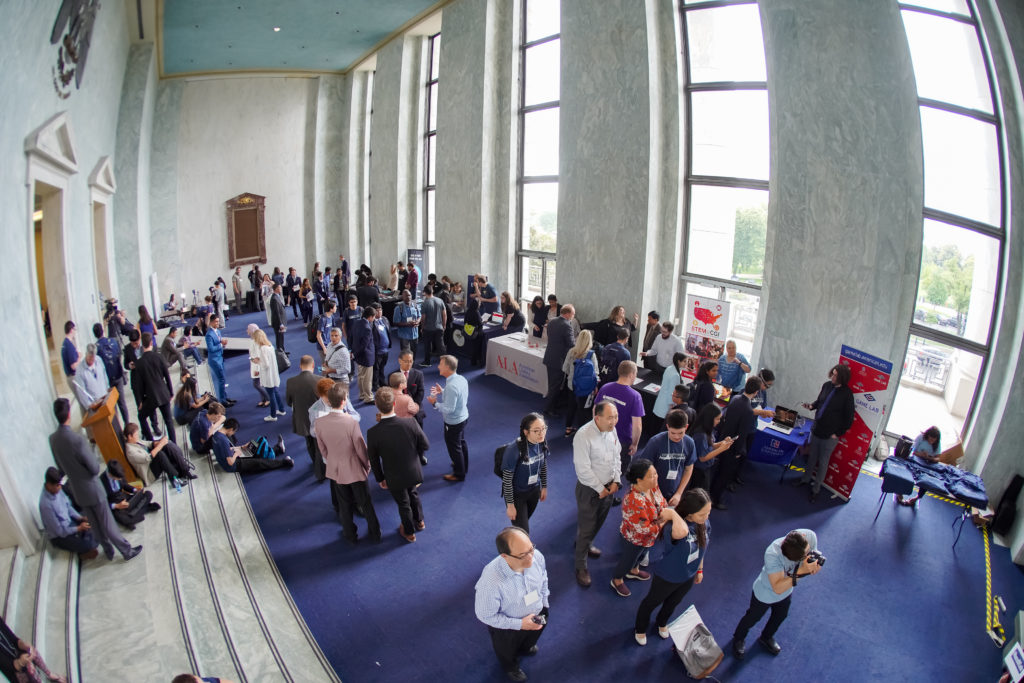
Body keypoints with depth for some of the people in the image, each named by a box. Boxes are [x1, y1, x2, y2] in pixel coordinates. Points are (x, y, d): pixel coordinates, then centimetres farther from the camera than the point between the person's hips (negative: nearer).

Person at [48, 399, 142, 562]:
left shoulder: (52, 439, -8)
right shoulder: (77, 440, -30)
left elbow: (60, 465, 7)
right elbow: (95, 469, -22)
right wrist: (95, 469, -1)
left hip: (76, 490, 7)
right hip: (91, 489, -6)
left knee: (94, 524, 21)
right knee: (108, 524, 8)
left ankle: (108, 551, 37)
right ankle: (127, 551, 23)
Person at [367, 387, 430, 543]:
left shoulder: (373, 433, -27)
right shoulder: (411, 423, -26)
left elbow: (373, 460, -12)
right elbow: (425, 445, -12)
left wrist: (380, 479, 5)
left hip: (394, 478, -1)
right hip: (414, 473, 1)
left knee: (403, 504, 25)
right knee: (413, 494, 33)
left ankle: (409, 533, 49)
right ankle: (419, 521, 55)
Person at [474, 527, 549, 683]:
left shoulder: (537, 556, -32)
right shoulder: (490, 581, -46)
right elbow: (485, 615, -27)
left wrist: (544, 605, 0)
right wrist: (519, 624, -26)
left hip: (536, 614, 4)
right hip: (506, 625, -4)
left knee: (530, 639, 38)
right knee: (508, 652, 32)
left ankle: (525, 648, 74)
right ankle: (510, 667, 68)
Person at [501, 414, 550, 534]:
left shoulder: (542, 442, -15)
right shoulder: (514, 450, -33)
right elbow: (507, 480, -23)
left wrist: (544, 487, 13)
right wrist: (510, 504, -16)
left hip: (534, 490, 6)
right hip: (516, 494, -6)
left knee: (524, 520, 29)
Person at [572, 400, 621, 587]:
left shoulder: (612, 430, -5)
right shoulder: (584, 436, -29)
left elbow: (616, 456, 7)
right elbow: (583, 469, -25)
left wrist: (615, 481, -1)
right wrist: (600, 489, -16)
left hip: (608, 486, 7)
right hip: (589, 489, -7)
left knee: (599, 522, 25)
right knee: (586, 527, 4)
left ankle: (586, 544, 52)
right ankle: (581, 566, 22)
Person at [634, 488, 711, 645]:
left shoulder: (704, 523, -20)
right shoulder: (674, 526, -42)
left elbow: (702, 547, 0)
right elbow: (681, 532, -70)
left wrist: (700, 569, 11)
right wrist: (673, 513, -54)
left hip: (689, 576, 6)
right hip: (667, 577, -6)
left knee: (673, 603, 34)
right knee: (652, 602, 24)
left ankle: (661, 623, 65)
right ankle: (640, 629, 54)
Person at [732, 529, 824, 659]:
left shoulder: (810, 536, -32)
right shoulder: (773, 554, -46)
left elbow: (815, 555, -13)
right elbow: (778, 588, -42)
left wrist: (815, 566, -37)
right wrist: (801, 571, -51)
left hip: (787, 591, 5)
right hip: (766, 592, -5)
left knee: (780, 616, 30)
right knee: (752, 618, 21)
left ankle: (766, 637, 62)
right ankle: (738, 639, 53)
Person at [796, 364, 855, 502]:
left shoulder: (846, 394, -16)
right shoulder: (826, 386, -3)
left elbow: (849, 418, -9)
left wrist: (837, 434, -9)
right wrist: (811, 406, -5)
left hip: (830, 435, -5)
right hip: (817, 429, 5)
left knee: (823, 462, 9)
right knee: (812, 456, 20)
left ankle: (816, 489, 23)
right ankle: (806, 479, 40)